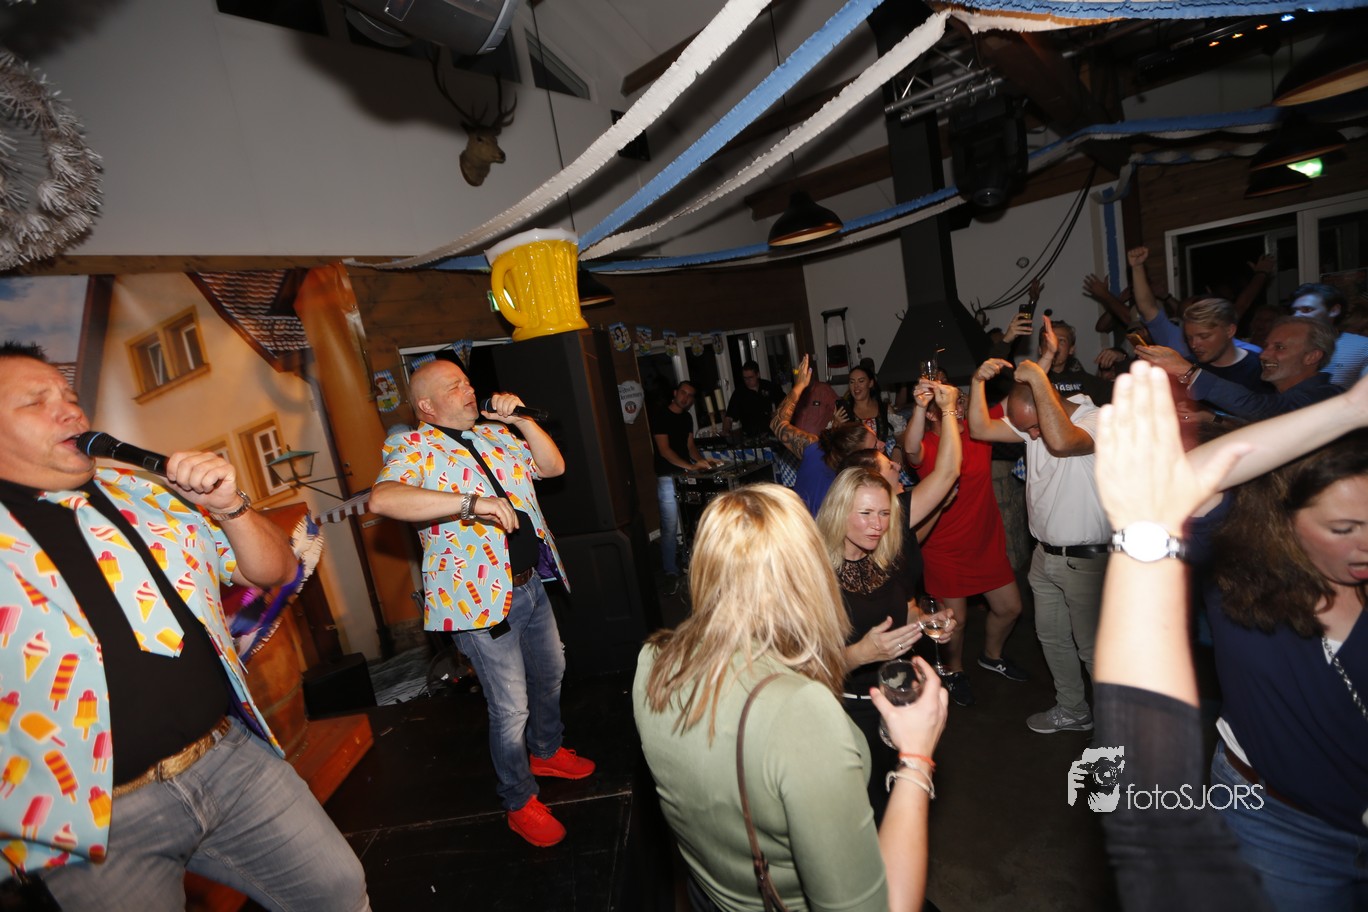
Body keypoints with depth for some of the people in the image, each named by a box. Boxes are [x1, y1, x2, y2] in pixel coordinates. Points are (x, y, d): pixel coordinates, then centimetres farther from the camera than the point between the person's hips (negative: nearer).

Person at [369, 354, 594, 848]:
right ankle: (520, 803, 30)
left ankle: (547, 751, 52)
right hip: (480, 599, -7)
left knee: (550, 673, 25)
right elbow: (382, 499, -34)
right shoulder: (413, 448, -14)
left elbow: (554, 466, 9)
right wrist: (472, 502, -41)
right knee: (511, 708, 4)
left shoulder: (494, 433, 8)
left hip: (530, 584, 8)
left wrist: (521, 419, -4)